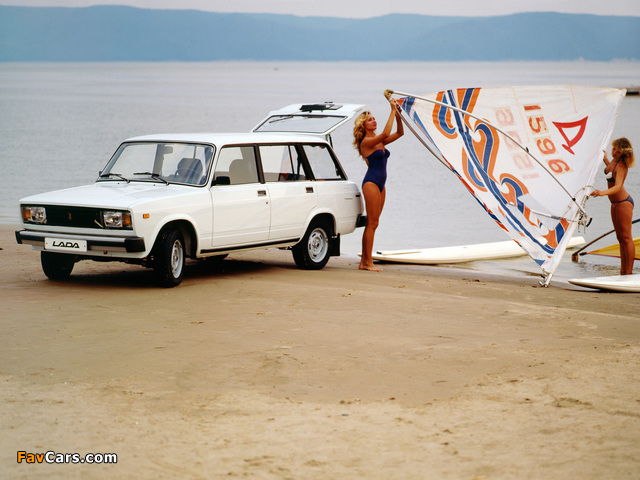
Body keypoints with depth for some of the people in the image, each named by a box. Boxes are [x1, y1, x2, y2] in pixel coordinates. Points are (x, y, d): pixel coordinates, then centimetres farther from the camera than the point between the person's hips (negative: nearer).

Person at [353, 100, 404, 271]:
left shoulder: (379, 141, 15)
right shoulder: (366, 142, -10)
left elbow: (399, 133, 16)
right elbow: (386, 133, -25)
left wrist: (398, 115, 2)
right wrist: (392, 112, -20)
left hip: (380, 184, 9)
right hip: (371, 183, -9)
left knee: (371, 223, 8)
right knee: (372, 223, -9)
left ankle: (364, 261, 11)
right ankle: (368, 262, -7)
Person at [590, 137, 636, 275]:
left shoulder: (622, 166, -23)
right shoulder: (614, 160, 3)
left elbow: (618, 186, -39)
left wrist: (603, 192, -54)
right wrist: (605, 159, 34)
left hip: (623, 203, -10)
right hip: (615, 203, 10)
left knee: (626, 238, -7)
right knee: (620, 238, 12)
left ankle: (629, 272, -4)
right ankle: (623, 271, 17)